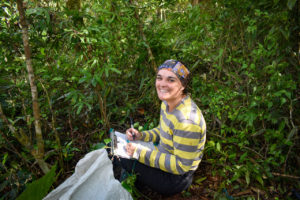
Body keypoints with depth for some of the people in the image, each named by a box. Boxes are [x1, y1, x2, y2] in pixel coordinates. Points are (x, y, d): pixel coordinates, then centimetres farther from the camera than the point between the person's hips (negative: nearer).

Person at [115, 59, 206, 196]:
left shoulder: (187, 121, -33)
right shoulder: (168, 102, -4)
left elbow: (181, 166, -27)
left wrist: (140, 153, -26)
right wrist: (141, 136, -7)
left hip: (175, 178, -8)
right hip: (166, 157, 8)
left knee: (124, 159, -14)